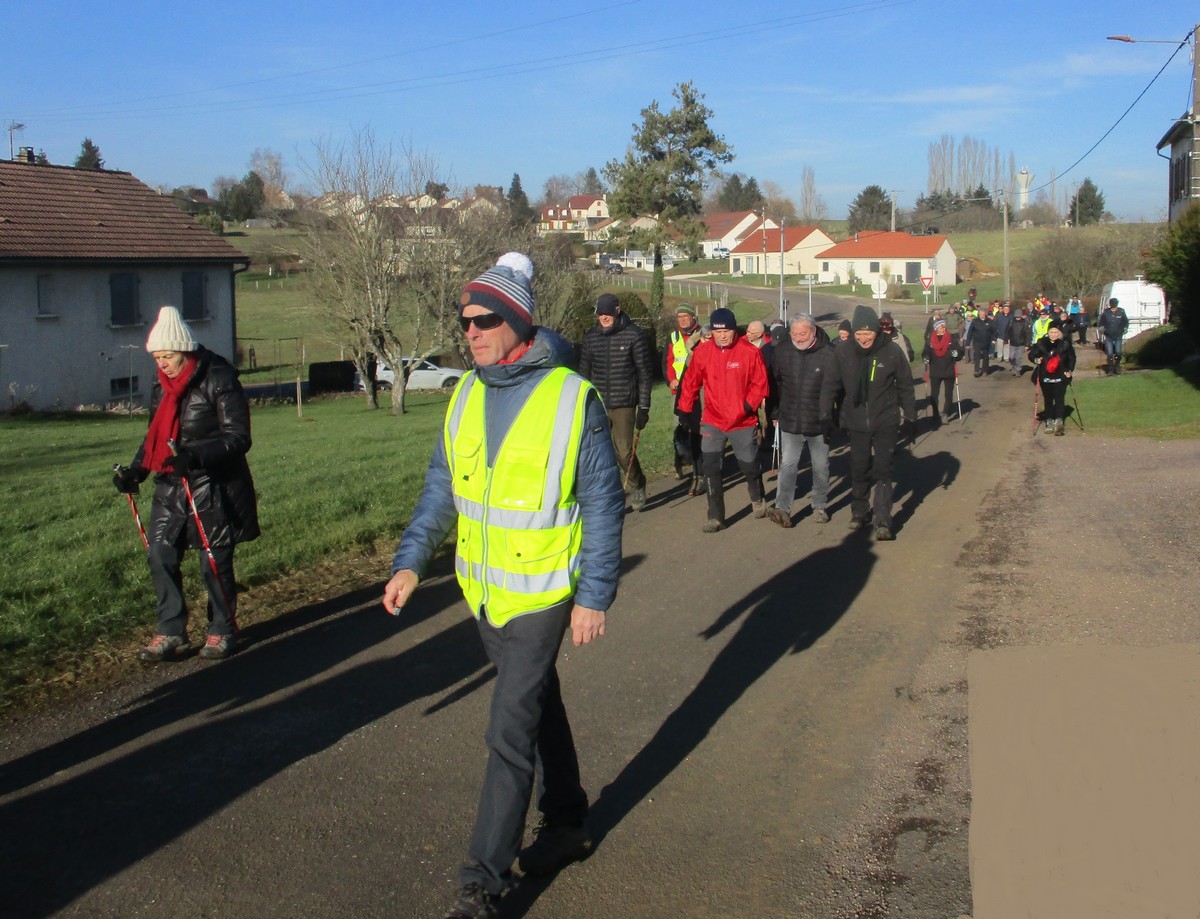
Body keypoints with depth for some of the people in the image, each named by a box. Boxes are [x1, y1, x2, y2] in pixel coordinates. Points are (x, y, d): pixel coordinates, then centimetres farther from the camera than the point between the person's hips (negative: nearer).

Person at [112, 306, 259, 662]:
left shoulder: (218, 379, -13)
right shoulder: (161, 384, 9)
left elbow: (238, 438, -17)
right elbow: (155, 435, 19)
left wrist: (197, 455, -31)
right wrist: (136, 469, 4)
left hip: (214, 488, -7)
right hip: (172, 486, 7)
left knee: (215, 561, 1)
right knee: (160, 554, 4)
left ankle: (222, 632, 19)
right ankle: (171, 633, 17)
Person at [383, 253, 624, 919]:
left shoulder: (572, 398, -16)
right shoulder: (465, 395, 2)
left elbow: (603, 504, -11)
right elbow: (442, 487, 8)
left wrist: (594, 596, -12)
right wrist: (411, 560, -2)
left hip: (542, 594, -6)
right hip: (483, 591, 6)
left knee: (509, 734, -4)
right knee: (539, 707, 21)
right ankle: (566, 827, 39)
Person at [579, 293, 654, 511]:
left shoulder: (633, 335, -5)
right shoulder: (591, 337, 7)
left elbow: (645, 373, -3)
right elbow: (584, 372, 15)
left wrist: (644, 407, -6)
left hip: (624, 404, -4)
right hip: (597, 404, 4)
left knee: (624, 451, -2)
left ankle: (638, 486, 25)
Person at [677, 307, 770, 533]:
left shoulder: (750, 352, -11)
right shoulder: (702, 352, -4)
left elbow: (760, 383, -7)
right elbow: (691, 383, 4)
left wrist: (749, 405, -18)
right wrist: (685, 411, 4)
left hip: (743, 422, -1)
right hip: (712, 422, 2)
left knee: (749, 466, 13)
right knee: (711, 469, -4)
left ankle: (758, 500, 43)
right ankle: (716, 517, 6)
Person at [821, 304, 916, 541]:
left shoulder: (891, 353, -9)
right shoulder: (843, 354, -7)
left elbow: (905, 386, 0)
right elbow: (830, 386, 0)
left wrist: (910, 417, 2)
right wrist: (825, 415, -4)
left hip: (886, 422, -2)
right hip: (856, 422, 2)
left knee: (882, 470, -5)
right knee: (859, 470, 12)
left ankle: (882, 521, -4)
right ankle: (859, 512, 30)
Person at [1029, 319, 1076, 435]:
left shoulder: (1065, 343, -3)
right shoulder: (1041, 343, -2)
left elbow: (1072, 357, 8)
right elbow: (1031, 354, 5)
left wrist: (1070, 370, -2)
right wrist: (1036, 360, -16)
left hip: (1060, 376, -1)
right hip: (1045, 377, 2)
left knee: (1059, 399, -9)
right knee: (1048, 399, 10)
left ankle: (1058, 421, -13)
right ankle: (1049, 421, 18)